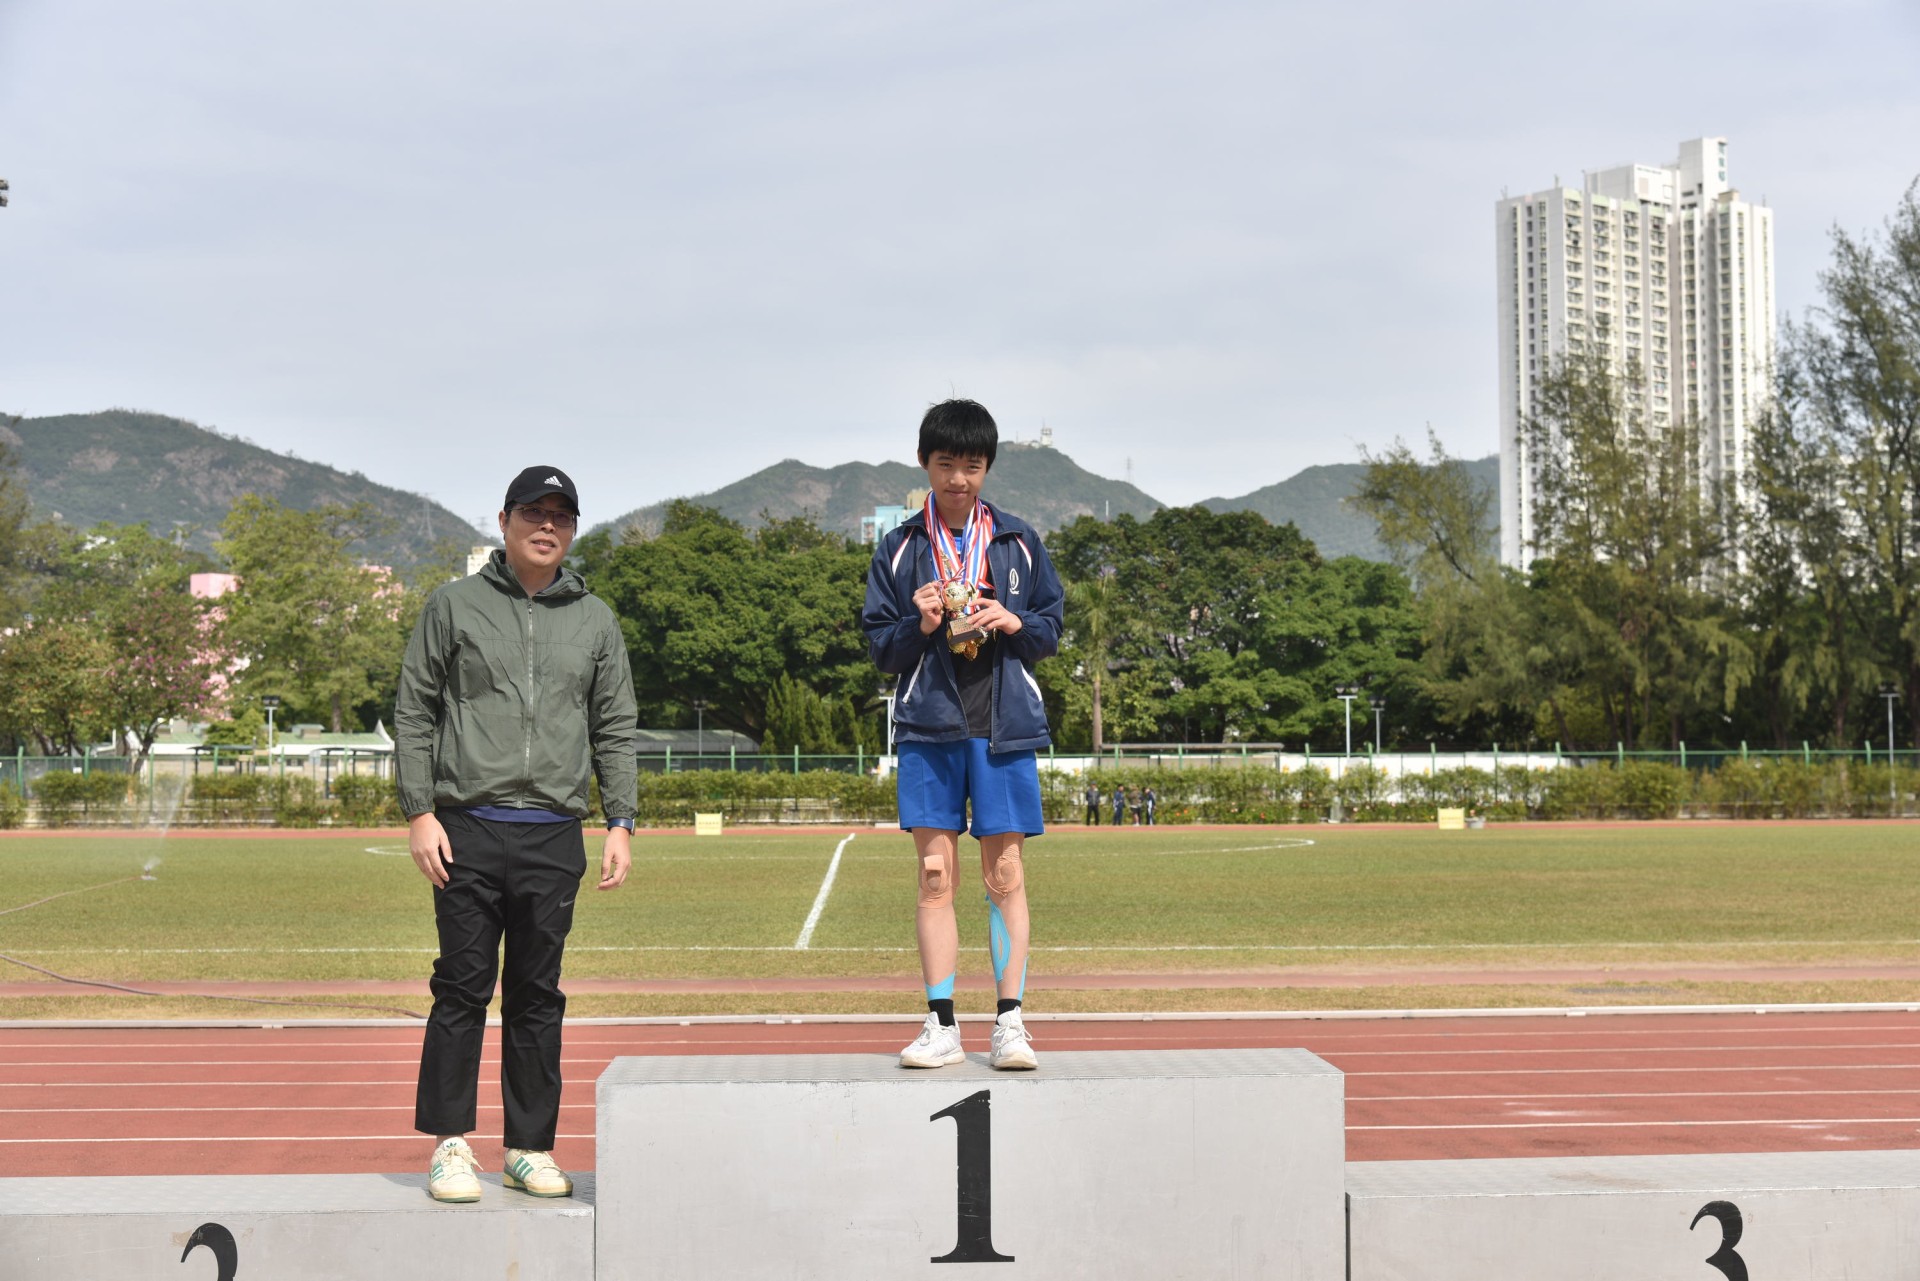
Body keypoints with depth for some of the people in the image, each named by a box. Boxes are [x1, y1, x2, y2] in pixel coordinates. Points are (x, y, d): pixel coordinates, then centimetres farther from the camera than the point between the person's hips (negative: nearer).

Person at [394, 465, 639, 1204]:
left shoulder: (595, 621, 13)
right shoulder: (454, 607, 6)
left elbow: (615, 730, 13)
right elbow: (413, 713, 4)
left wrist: (621, 823, 3)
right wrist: (419, 812, -5)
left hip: (554, 839, 2)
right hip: (468, 832, -2)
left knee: (538, 997, 7)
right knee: (463, 990, -1)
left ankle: (530, 1148, 14)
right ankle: (450, 1146, 7)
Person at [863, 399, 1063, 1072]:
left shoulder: (1018, 544, 9)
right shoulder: (900, 549, 8)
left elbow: (1051, 630, 12)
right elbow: (879, 647, 7)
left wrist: (1014, 623, -9)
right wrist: (919, 627, -12)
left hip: (1004, 726, 0)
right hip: (928, 726, 0)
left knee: (1005, 875, 0)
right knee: (935, 874, -1)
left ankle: (1010, 1022, 4)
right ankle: (941, 1026, 4)